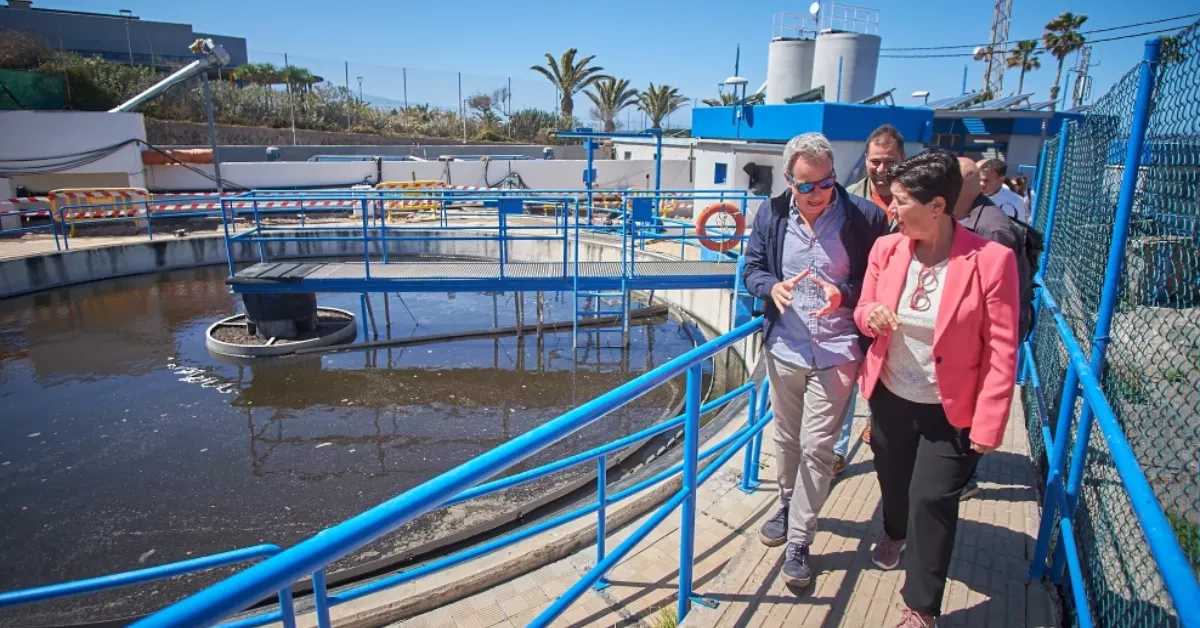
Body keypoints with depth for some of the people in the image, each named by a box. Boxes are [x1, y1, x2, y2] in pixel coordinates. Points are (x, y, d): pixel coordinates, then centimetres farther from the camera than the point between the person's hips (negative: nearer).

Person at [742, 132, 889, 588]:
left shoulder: (865, 218, -12)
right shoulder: (773, 214, -4)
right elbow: (752, 268, 6)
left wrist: (843, 294, -23)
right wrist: (773, 287, -16)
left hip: (836, 353, -3)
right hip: (785, 348, 3)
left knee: (816, 448, 1)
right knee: (786, 439, 19)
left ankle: (799, 541, 17)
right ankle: (788, 504, 44)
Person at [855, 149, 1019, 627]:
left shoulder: (991, 260, -19)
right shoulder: (886, 248, -7)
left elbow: (1002, 350, -14)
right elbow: (863, 311, 8)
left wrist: (988, 424, -15)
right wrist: (870, 315, -17)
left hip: (950, 410, -4)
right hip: (889, 397, 4)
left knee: (931, 500, 1)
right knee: (892, 478, 23)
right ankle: (895, 532, 58)